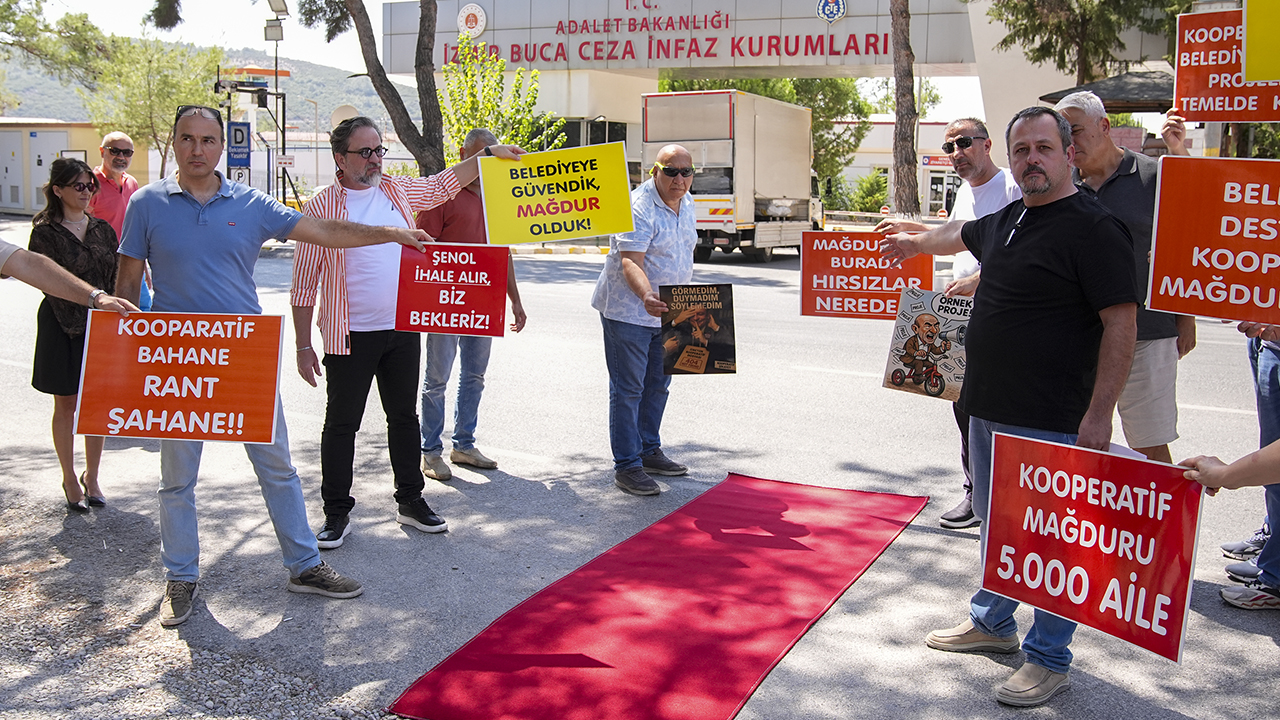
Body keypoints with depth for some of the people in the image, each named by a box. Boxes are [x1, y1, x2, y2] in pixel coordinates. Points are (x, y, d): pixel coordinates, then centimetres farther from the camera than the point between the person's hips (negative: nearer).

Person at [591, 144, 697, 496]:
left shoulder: (686, 204, 7)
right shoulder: (638, 207, -21)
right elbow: (630, 262, -31)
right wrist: (647, 296, -48)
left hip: (665, 310, 9)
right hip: (627, 310, -9)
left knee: (658, 383, 17)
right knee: (628, 389, -3)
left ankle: (649, 451, 31)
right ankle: (626, 466, 4)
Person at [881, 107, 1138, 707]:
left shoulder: (1093, 228, -13)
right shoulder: (1007, 220, 11)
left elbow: (1121, 324, -17)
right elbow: (959, 235, 33)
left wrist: (1099, 414, -21)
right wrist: (915, 242, 51)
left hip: (1052, 421, -8)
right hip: (989, 409, 8)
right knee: (995, 524, 21)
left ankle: (1049, 659, 16)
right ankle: (992, 623, 39)